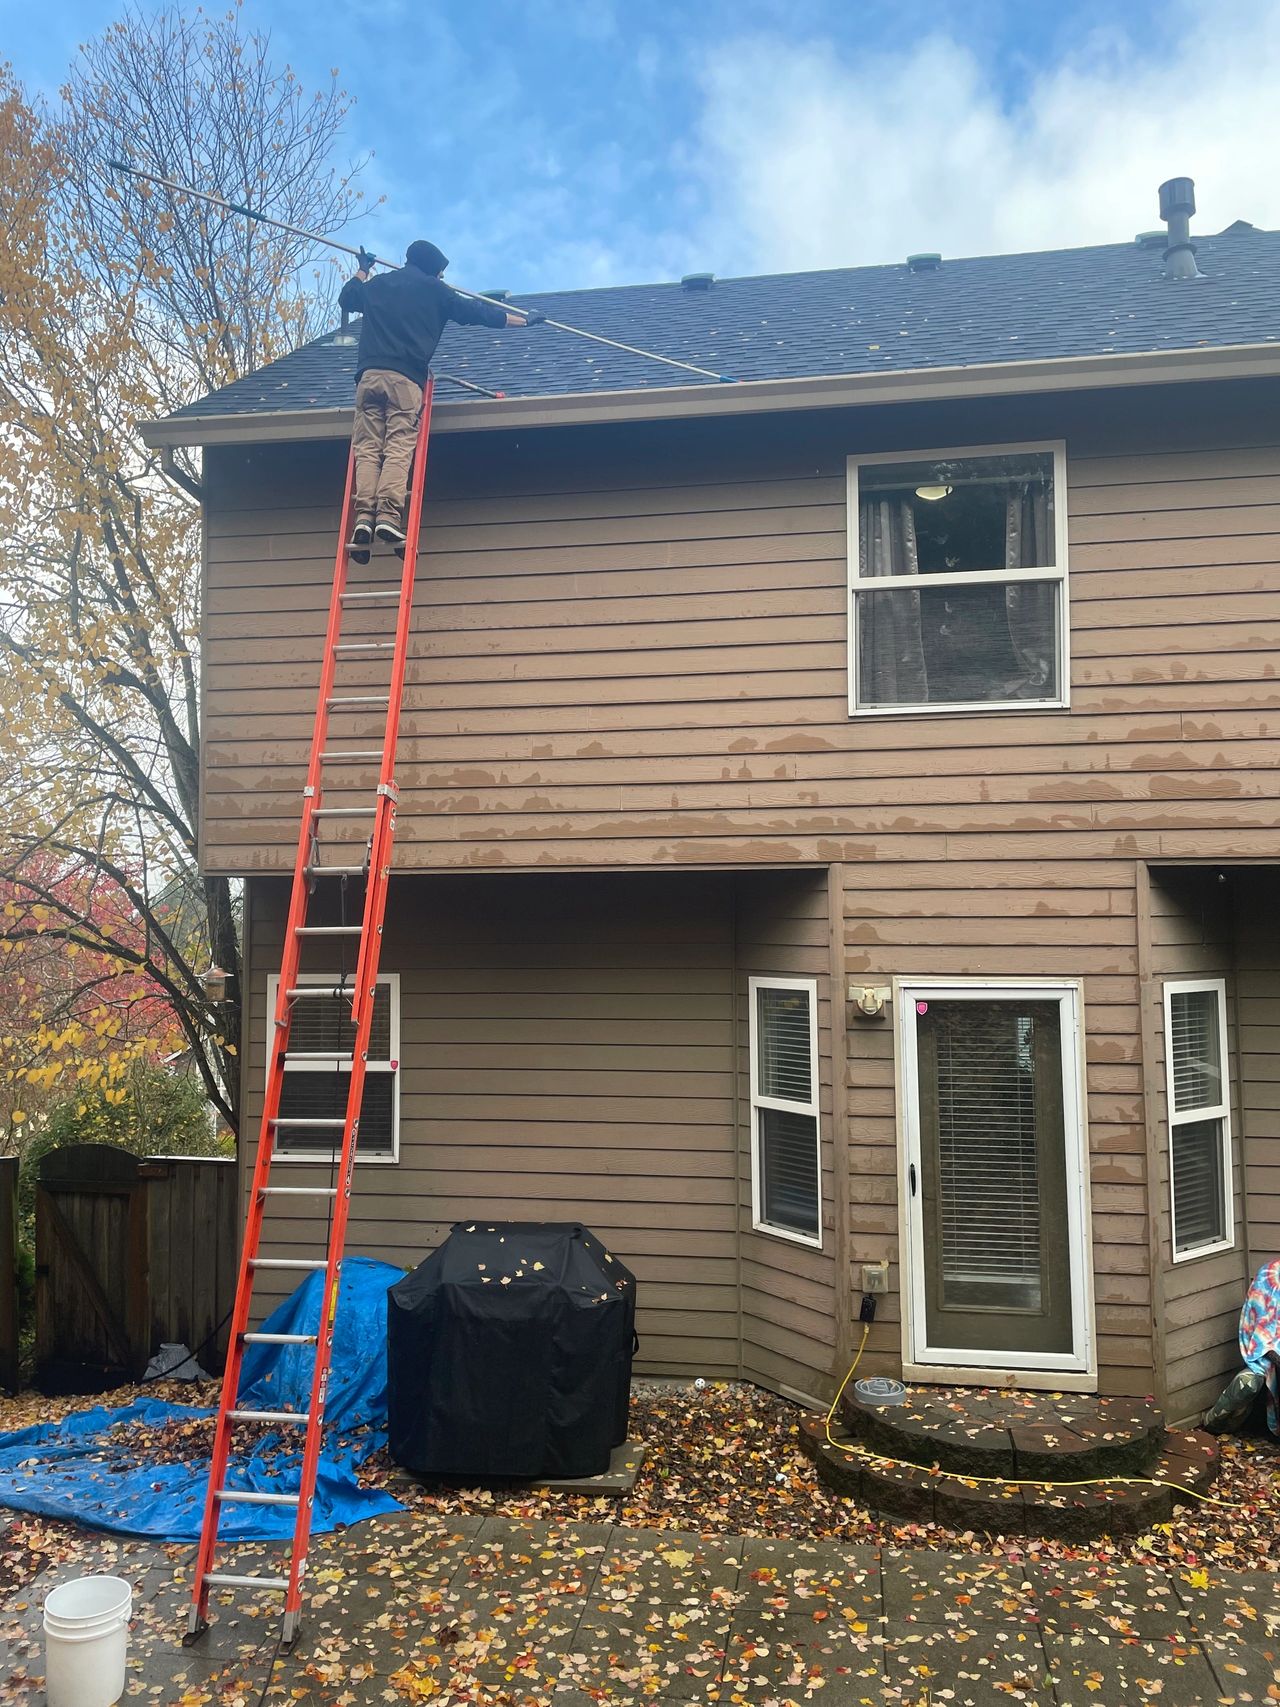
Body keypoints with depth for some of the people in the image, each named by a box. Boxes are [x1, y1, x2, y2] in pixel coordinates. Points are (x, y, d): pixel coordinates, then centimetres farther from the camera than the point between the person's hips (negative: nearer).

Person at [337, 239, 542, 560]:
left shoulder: (377, 284, 26)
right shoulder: (434, 290, 15)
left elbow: (346, 299, 45)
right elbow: (478, 312, 18)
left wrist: (363, 271, 63)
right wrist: (524, 320, 28)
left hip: (369, 374, 3)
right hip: (405, 378, -3)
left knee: (367, 449, -2)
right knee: (398, 449, -10)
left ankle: (363, 518, -19)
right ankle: (388, 516, -27)